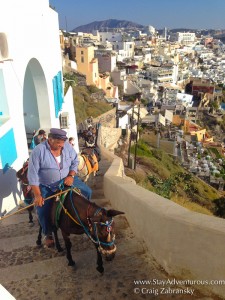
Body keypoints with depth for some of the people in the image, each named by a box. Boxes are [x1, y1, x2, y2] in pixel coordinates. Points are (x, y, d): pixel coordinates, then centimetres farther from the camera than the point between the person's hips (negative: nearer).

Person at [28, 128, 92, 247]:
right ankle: (48, 234, 18)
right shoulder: (38, 151, -23)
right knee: (43, 211, -10)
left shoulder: (67, 146, -12)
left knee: (87, 192, -5)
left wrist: (71, 175, -19)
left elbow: (75, 162, 0)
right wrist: (37, 195, -22)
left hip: (66, 180, 3)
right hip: (46, 186, -3)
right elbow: (33, 174, -20)